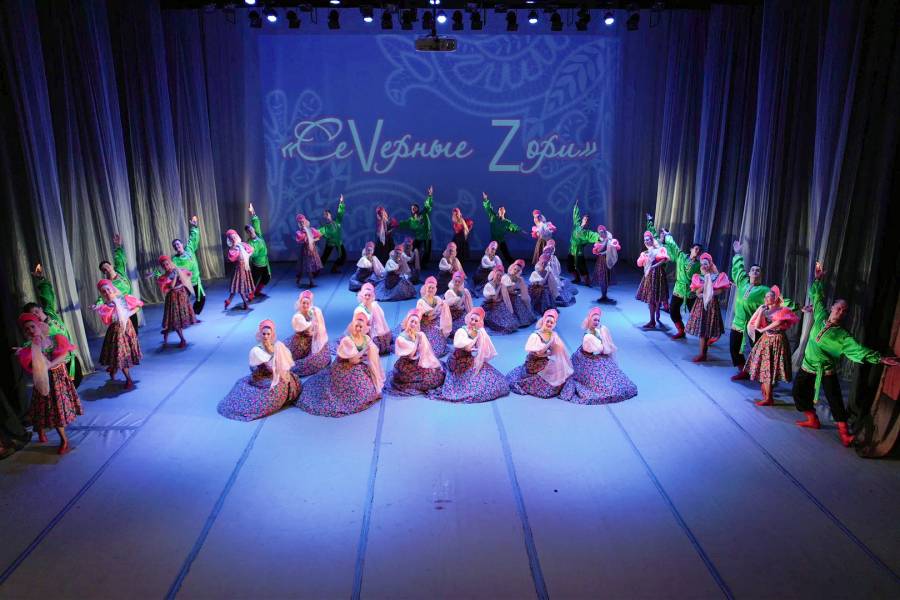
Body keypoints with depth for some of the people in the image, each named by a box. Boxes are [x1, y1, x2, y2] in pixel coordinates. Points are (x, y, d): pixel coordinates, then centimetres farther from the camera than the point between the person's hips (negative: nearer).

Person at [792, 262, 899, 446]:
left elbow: (859, 349, -18)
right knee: (799, 393, 7)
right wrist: (818, 279, 12)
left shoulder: (842, 336, -10)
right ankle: (813, 421, 26)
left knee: (836, 401, -7)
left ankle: (844, 433, -1)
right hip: (808, 368, 4)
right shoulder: (821, 317, -1)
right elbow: (817, 297, 11)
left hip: (826, 371, -3)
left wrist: (880, 358, -30)